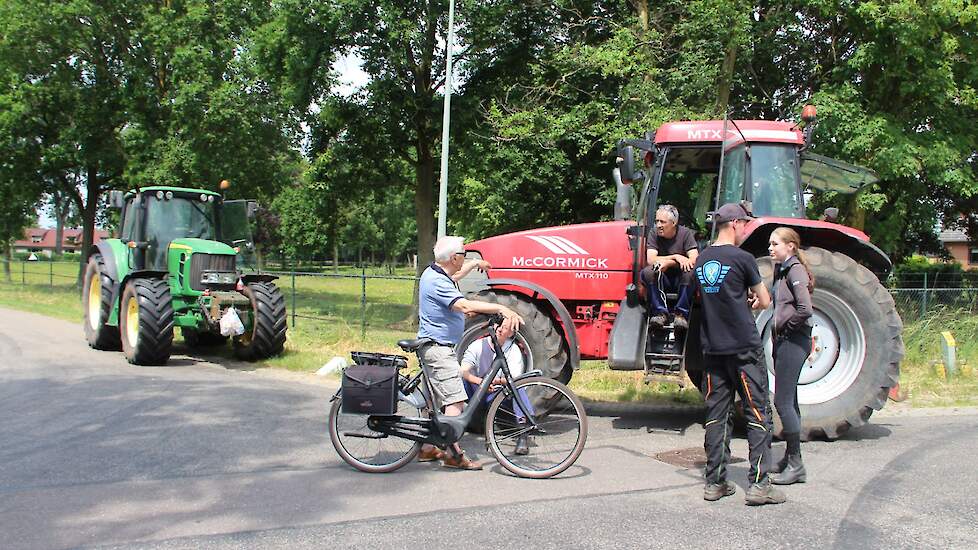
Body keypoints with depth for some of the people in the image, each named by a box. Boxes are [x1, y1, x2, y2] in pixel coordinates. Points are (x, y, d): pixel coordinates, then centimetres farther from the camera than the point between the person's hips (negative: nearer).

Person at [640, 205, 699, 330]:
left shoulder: (685, 233, -8)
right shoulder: (654, 234, -4)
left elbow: (694, 260, -19)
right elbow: (651, 259, -16)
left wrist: (667, 263, -28)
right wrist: (675, 257, -24)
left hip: (681, 280, -1)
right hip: (661, 281, 1)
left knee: (690, 272, -34)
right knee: (647, 272, -29)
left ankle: (682, 313, -24)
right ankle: (660, 312, -23)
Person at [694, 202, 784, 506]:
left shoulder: (701, 260, 8)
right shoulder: (742, 258, -10)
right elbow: (765, 301, -2)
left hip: (712, 349, 6)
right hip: (744, 348, -6)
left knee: (716, 415, 9)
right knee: (757, 415, 1)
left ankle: (715, 482, 11)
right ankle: (758, 484, 0)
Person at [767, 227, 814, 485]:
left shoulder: (795, 270, -13)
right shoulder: (781, 270, 15)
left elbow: (805, 309, -24)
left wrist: (785, 325, -11)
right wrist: (777, 330, 9)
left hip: (793, 341, -10)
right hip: (783, 341, 10)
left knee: (783, 401, -9)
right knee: (788, 401, 13)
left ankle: (796, 465, -3)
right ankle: (790, 457, 21)